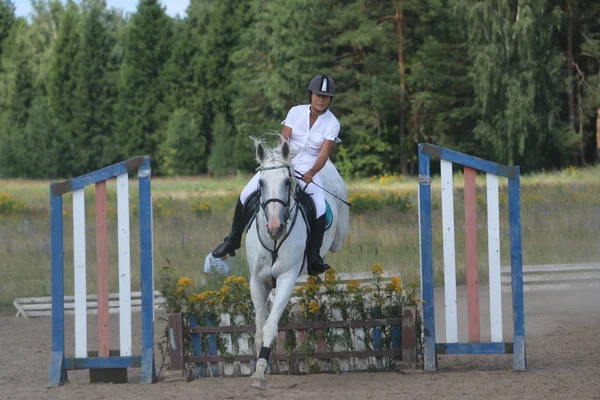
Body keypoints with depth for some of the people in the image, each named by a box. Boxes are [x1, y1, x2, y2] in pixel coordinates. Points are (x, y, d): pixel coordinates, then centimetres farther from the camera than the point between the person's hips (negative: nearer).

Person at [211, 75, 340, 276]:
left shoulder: (332, 124, -6)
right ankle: (233, 239, 10)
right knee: (246, 195, -10)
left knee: (320, 212, -26)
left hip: (308, 169, -2)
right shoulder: (296, 112, -2)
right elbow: (283, 140, -7)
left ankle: (313, 258, -15)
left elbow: (324, 155, -15)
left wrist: (311, 173, -34)